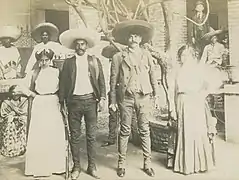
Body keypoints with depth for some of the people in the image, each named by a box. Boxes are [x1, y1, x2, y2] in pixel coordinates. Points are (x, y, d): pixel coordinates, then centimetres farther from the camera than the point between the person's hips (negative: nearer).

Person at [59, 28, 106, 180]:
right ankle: (76, 166, 18)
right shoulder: (68, 62, 7)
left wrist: (102, 98, -4)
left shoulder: (95, 61, 9)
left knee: (92, 136, 5)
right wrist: (62, 101, 0)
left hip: (90, 100, 0)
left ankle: (92, 166, 16)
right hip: (74, 101, 0)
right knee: (75, 136, 6)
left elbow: (101, 81, 7)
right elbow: (63, 83, 6)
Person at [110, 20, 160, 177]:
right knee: (125, 130, 4)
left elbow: (153, 77, 12)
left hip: (144, 97, 2)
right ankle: (122, 163, 16)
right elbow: (113, 80, 4)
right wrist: (113, 100, 0)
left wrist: (156, 96, 7)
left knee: (145, 130, 6)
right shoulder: (118, 57, 4)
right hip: (126, 97, -1)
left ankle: (147, 163, 16)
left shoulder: (147, 55, 11)